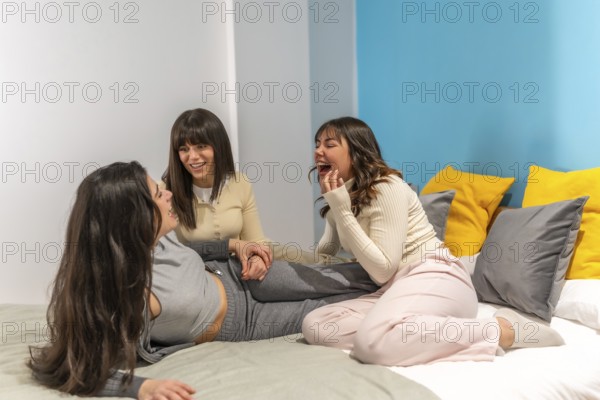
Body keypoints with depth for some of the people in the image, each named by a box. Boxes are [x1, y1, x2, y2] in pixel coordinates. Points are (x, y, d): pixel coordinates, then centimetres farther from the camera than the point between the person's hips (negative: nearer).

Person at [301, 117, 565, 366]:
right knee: (315, 326, -17)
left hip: (434, 278, -7)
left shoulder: (386, 188, -9)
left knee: (373, 341, -39)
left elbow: (384, 269, -15)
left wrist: (342, 211, -14)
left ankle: (501, 330, -24)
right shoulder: (341, 197, 15)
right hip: (398, 289, 8)